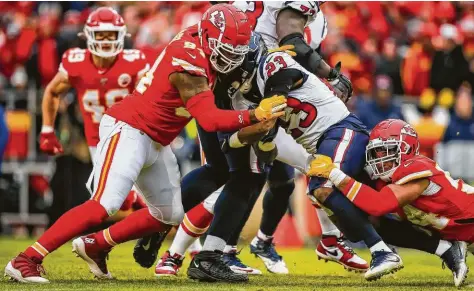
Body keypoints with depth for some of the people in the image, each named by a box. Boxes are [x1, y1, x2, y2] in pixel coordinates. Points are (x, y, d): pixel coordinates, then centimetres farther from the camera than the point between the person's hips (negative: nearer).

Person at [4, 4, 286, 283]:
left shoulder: (198, 37, 0)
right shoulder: (189, 64, -25)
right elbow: (209, 119, -30)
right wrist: (255, 116, -35)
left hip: (155, 142, 10)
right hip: (128, 131, -10)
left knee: (169, 214, 13)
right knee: (104, 206, -21)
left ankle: (94, 245, 20)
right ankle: (26, 260, -20)